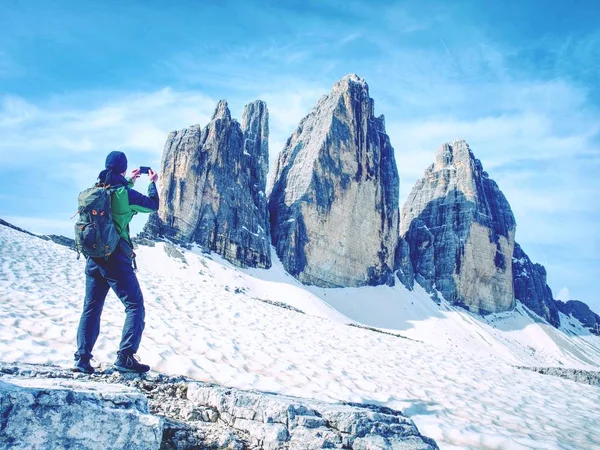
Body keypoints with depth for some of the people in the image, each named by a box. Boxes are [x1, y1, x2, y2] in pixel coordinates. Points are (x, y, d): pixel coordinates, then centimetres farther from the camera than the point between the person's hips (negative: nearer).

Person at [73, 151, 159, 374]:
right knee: (135, 306, 1)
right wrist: (152, 183, 19)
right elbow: (152, 206, 4)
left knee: (91, 307, 14)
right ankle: (125, 357, -6)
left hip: (93, 258, 6)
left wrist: (129, 182, 35)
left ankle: (82, 358, 12)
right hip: (116, 259, -6)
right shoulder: (124, 193, -12)